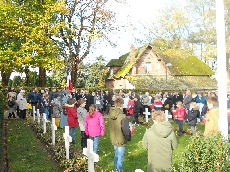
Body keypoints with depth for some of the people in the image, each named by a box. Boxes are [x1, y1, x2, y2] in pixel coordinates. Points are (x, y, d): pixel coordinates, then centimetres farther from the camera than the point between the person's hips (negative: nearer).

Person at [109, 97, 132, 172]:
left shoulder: (111, 115, -4)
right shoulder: (122, 116, -26)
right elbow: (126, 129, -23)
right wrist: (128, 138, -6)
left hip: (114, 139, 7)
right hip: (121, 140, -7)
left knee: (116, 155, 23)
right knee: (120, 157, 7)